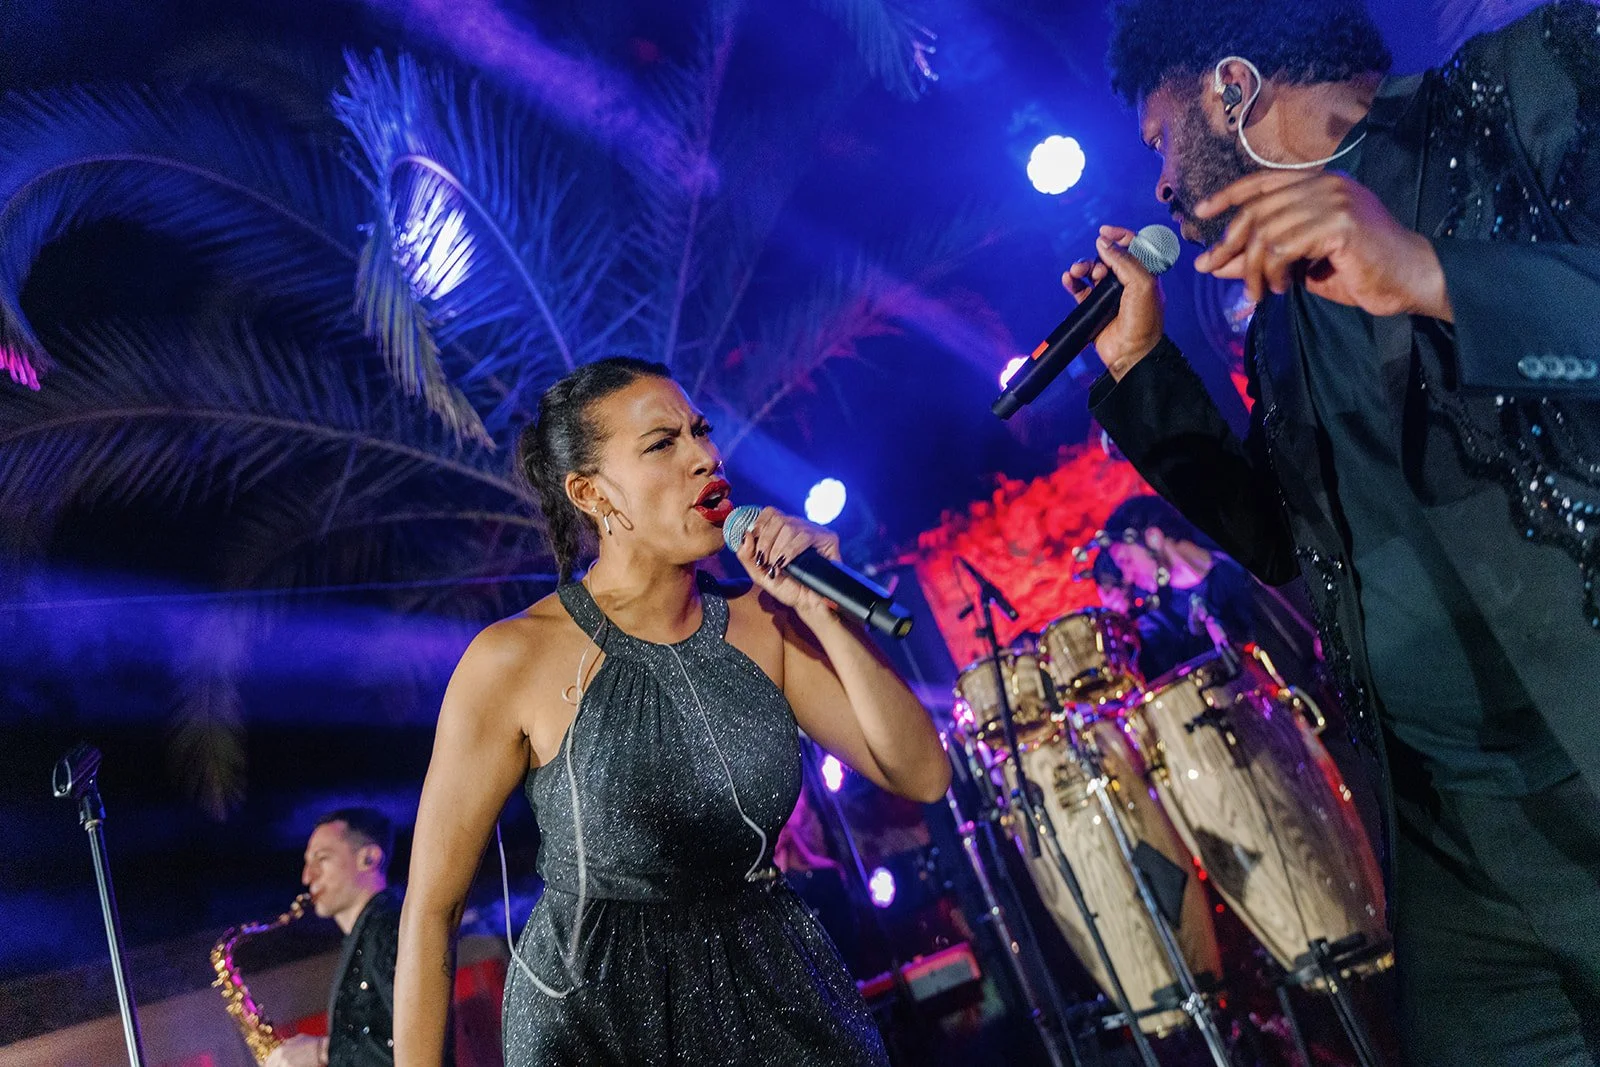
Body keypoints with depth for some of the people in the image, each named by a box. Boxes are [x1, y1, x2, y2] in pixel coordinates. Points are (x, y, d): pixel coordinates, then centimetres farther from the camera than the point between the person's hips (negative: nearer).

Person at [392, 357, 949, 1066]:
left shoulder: (762, 624, -5)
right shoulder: (515, 658, -17)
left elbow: (921, 776, -8)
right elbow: (431, 908, -11)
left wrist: (822, 613, -18)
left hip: (777, 989, 5)